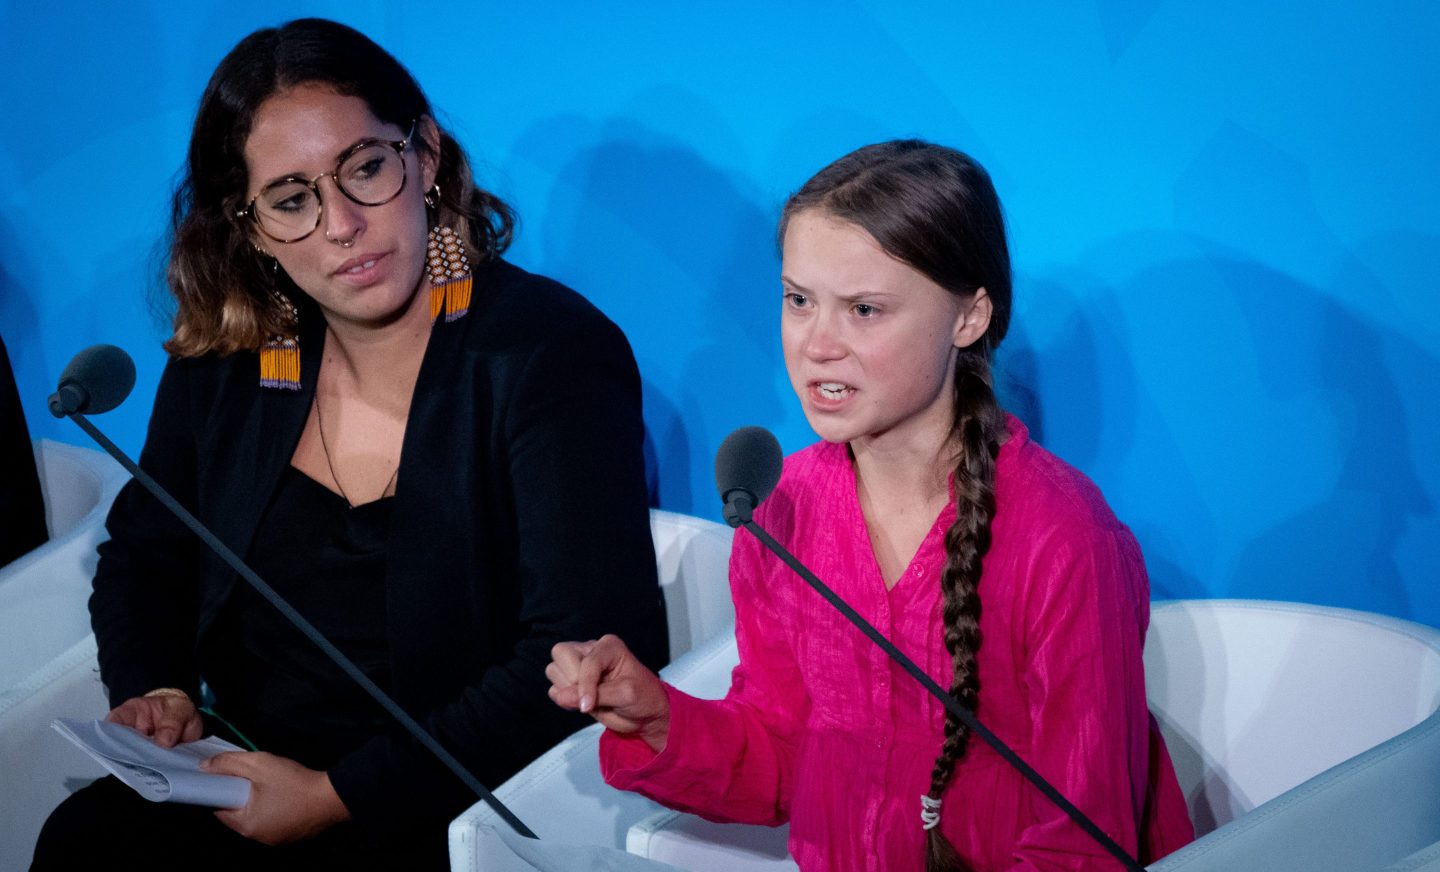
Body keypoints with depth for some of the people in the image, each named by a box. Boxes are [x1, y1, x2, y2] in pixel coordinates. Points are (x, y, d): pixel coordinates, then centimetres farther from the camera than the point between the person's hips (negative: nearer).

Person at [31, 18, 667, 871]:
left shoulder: (555, 354, -12)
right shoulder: (221, 366, 7)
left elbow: (587, 656, -19)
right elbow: (144, 553, 23)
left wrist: (340, 797, -19)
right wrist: (156, 689, 0)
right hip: (239, 795, 5)